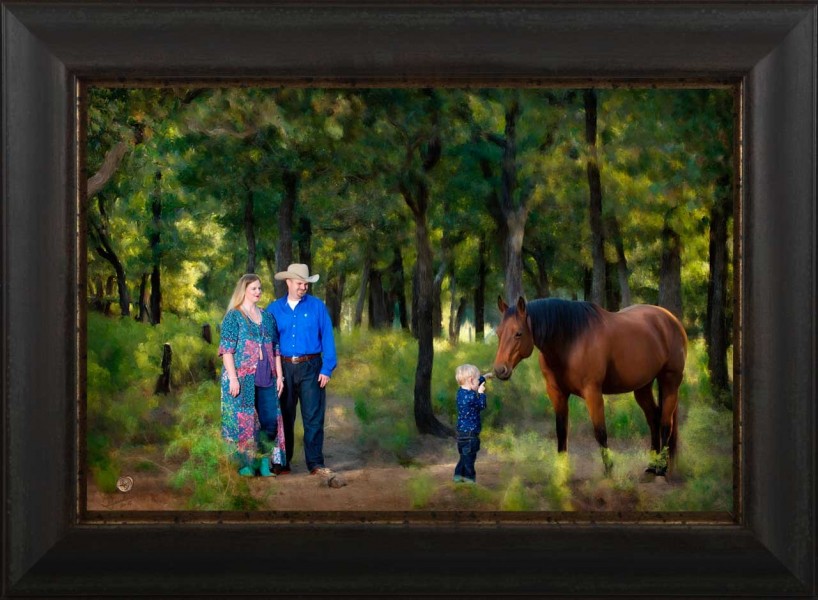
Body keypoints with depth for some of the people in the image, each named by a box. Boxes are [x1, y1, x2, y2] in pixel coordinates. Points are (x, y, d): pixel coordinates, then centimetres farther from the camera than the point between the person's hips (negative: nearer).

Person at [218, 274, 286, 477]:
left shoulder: (267, 317, 16)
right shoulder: (233, 316, -1)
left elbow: (276, 348, 16)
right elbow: (227, 349, -8)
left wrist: (279, 376, 9)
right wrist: (233, 378, -16)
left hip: (266, 378, 5)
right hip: (242, 378, -5)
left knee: (270, 420, 1)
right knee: (242, 420, -2)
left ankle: (264, 463, 10)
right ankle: (245, 465, 6)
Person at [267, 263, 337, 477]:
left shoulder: (317, 306, 3)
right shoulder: (274, 309, 7)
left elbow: (327, 338, 0)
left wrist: (327, 368, -7)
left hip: (310, 367, -2)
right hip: (284, 368, 2)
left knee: (313, 417, -4)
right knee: (284, 417, 8)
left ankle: (315, 463, -1)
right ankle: (283, 463, 17)